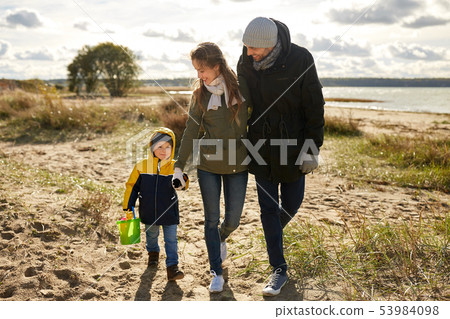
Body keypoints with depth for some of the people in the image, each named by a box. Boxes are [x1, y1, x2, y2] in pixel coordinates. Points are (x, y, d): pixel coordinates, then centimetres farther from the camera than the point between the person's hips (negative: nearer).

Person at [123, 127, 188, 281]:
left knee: (171, 240, -1)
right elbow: (132, 186, 1)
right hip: (149, 212, 2)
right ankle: (153, 252, 52)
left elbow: (183, 184, -15)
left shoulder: (174, 167, -8)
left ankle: (172, 266, 7)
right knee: (151, 234, 24)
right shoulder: (142, 166, -7)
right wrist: (128, 206, 1)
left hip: (169, 212, -2)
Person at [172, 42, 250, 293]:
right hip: (208, 164, 0)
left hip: (238, 164, 0)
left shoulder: (241, 87, -3)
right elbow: (191, 132, -1)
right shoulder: (200, 94, -1)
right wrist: (179, 167, -4)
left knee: (233, 218, 8)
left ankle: (220, 238, 44)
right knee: (212, 219, 3)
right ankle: (217, 272, 17)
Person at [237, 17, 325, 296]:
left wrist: (312, 149, -10)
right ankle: (279, 271, 15)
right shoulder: (246, 62, -7)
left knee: (292, 203, 12)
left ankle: (276, 230, 48)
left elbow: (314, 107, -11)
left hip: (292, 145, -2)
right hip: (261, 145, 2)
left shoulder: (300, 60, -17)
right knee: (268, 209, 3)